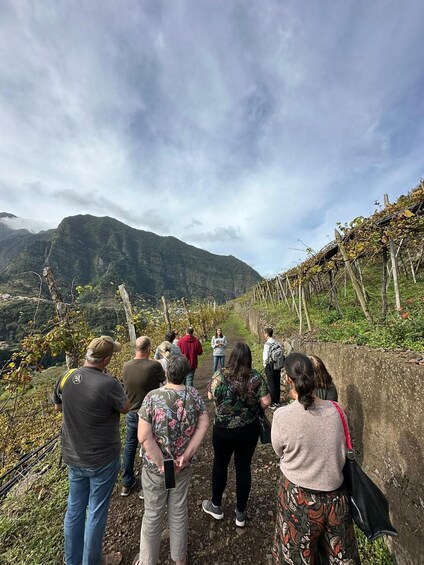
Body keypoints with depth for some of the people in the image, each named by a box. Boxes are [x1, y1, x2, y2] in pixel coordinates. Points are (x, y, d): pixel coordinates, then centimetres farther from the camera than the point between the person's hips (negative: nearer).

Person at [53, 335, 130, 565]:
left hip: (73, 456, 6)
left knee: (74, 509, 25)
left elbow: (58, 407, 6)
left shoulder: (65, 377, -14)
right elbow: (125, 408, -12)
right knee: (96, 512, 18)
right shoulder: (109, 384, -32)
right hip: (102, 459, -5)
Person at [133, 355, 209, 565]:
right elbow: (204, 424, -14)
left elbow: (144, 436, -23)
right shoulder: (194, 395, -13)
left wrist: (162, 464, -14)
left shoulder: (152, 397, -22)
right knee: (179, 510, 26)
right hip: (183, 465, 3)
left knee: (153, 514, 22)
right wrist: (186, 455, -11)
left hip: (155, 466, -2)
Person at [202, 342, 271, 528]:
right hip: (249, 430, 1)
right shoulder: (256, 377, -16)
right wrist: (252, 406, 6)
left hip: (223, 429, 0)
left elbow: (210, 397, -5)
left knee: (220, 464, 22)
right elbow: (266, 403, -13)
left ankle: (216, 506, 42)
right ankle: (241, 514, 37)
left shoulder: (220, 375, -18)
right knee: (243, 467, 19)